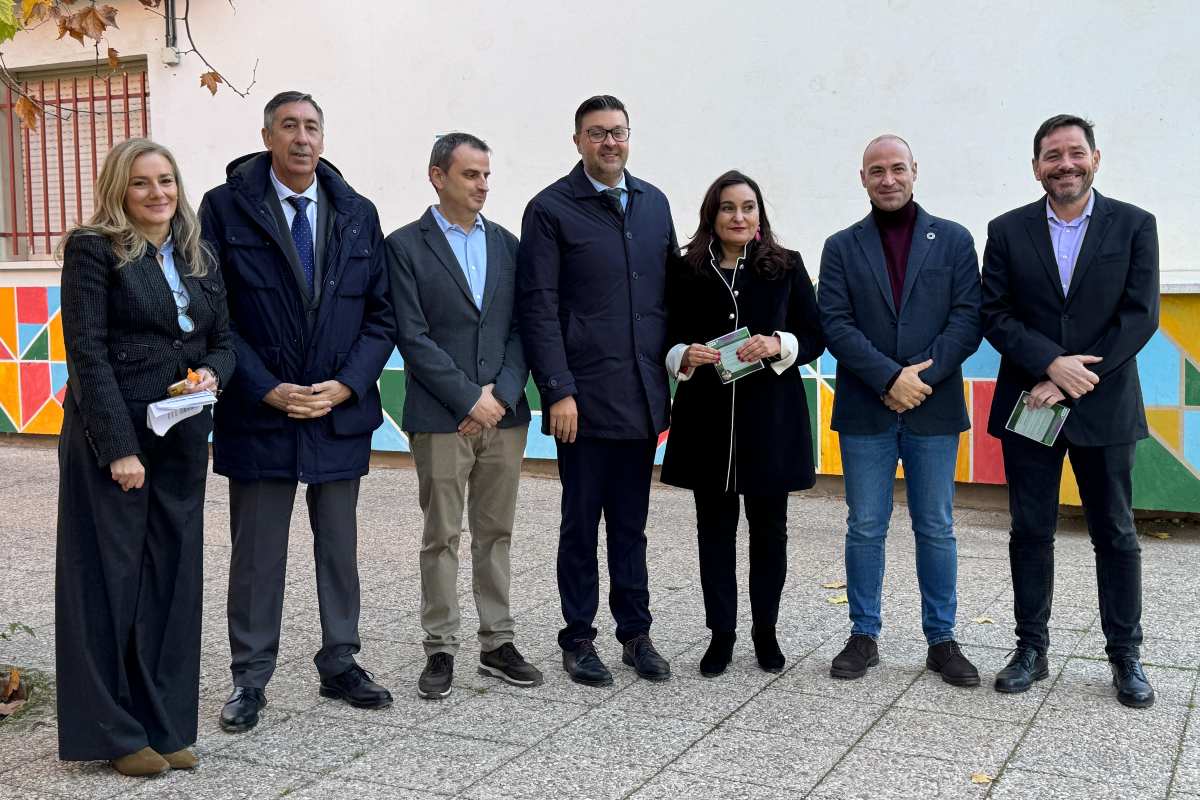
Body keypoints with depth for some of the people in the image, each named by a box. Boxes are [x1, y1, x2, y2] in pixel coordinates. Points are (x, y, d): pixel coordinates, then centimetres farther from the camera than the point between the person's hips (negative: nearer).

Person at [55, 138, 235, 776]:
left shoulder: (198, 257, 13)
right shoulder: (93, 249, -4)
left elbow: (224, 340, 17)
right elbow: (87, 353, -11)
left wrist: (212, 373, -7)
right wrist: (120, 447, -17)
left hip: (183, 441, 6)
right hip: (109, 439, -5)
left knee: (173, 578, 8)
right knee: (110, 580, 2)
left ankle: (165, 726, 18)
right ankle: (114, 734, 13)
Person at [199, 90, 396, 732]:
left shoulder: (358, 214, 6)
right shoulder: (226, 208, -2)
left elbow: (380, 313, 6)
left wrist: (345, 386, -8)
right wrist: (267, 390, -13)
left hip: (341, 411, 3)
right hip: (259, 414, -3)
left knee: (339, 550, 13)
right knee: (256, 554, 6)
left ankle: (340, 665, 27)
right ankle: (250, 679, 19)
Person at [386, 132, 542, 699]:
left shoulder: (506, 244, 11)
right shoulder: (406, 246, -2)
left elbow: (522, 327, 7)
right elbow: (413, 337, -9)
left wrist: (502, 393, -8)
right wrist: (470, 398, -13)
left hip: (503, 413, 4)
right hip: (440, 418, -4)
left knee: (495, 534, 10)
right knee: (441, 538, 3)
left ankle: (497, 643, 20)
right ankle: (440, 650, 13)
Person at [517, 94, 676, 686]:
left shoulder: (653, 203, 12)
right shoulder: (551, 209, -4)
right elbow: (538, 308, -8)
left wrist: (672, 361, 6)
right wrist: (559, 391, -13)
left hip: (642, 396, 5)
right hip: (584, 398, -4)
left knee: (631, 525, 13)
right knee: (581, 523, 6)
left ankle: (635, 633, 24)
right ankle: (578, 639, 18)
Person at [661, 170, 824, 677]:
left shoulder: (786, 267, 2)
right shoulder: (685, 272, 3)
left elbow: (816, 336, 3)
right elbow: (668, 341, 8)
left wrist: (778, 345, -15)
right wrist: (685, 357, -13)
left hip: (771, 418, 0)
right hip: (707, 418, 0)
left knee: (769, 526, 8)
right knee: (715, 526, 6)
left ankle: (765, 630, 23)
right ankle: (721, 633, 18)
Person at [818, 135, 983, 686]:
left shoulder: (953, 240, 7)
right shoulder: (841, 247, 7)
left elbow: (967, 319, -1)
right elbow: (836, 325, -3)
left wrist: (922, 378, -13)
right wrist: (891, 378, -15)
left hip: (934, 409, 0)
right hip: (865, 412, 0)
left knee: (936, 529, 7)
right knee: (865, 528, 6)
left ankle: (941, 639, 18)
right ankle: (864, 636, 17)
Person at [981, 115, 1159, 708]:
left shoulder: (1134, 225, 0)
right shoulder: (1008, 231, 3)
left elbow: (1140, 316, -7)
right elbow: (995, 315, -2)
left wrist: (1070, 382, -14)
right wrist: (1051, 363, -18)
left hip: (1105, 408, -1)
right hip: (1029, 407, 1)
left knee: (1116, 534, 8)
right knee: (1031, 532, 8)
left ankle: (1125, 657, 20)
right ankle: (1031, 648, 19)